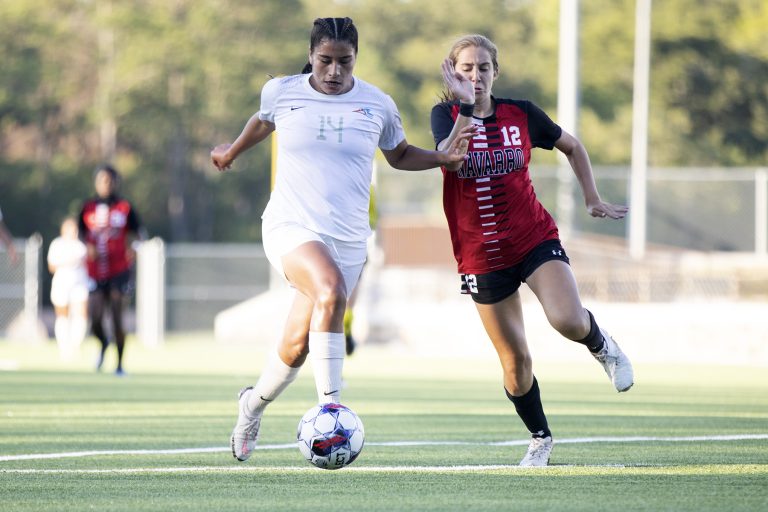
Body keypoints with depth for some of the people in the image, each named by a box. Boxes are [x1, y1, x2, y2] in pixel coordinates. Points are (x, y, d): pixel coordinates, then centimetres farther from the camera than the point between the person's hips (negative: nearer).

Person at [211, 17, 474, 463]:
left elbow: (399, 154, 21)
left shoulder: (377, 105, 3)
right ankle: (330, 404, -31)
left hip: (348, 240, 3)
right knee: (330, 289, -34)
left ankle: (254, 404, 34)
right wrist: (232, 152, 39)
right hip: (291, 227, -2)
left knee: (297, 347, 3)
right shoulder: (281, 92, 1)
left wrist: (443, 157, 5)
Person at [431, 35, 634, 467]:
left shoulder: (521, 114, -1)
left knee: (568, 321, -25)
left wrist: (593, 199, 13)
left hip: (535, 240, 0)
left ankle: (600, 343, 10)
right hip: (482, 256, 0)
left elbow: (572, 146, 16)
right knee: (515, 359, 4)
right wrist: (465, 107, -34)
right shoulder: (446, 114, -5)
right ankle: (540, 438, 27)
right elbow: (450, 159, -26)